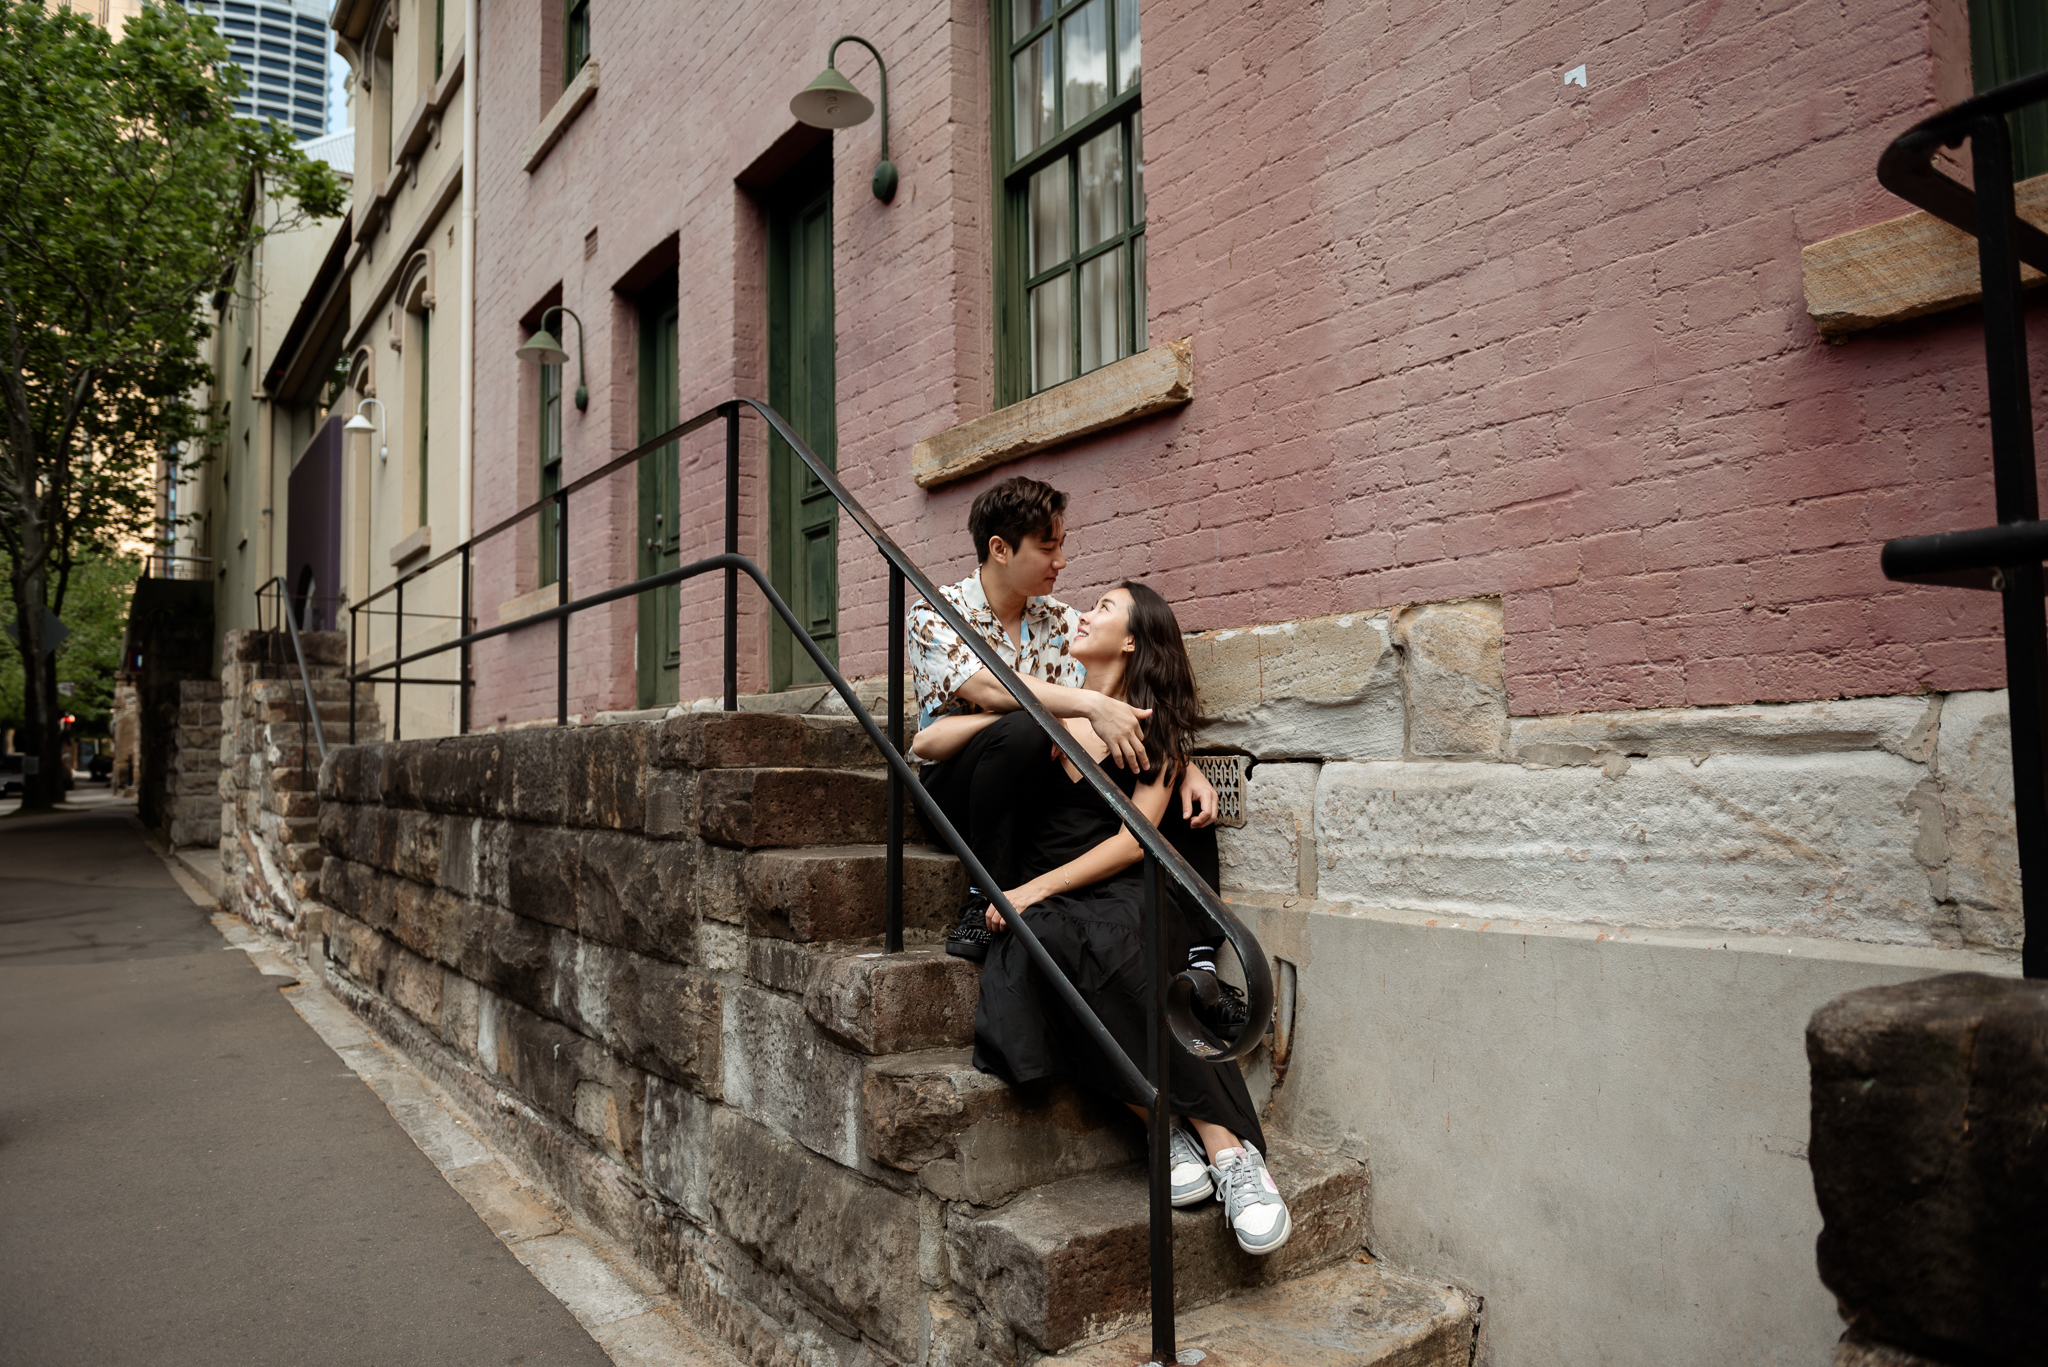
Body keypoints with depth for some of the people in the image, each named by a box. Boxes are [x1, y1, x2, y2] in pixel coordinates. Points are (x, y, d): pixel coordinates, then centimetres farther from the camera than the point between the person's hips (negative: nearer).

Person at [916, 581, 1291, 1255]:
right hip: (1044, 907, 2)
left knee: (1100, 952, -38)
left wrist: (1038, 887, -12)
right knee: (1044, 954, -34)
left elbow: (1134, 840, -1)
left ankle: (1226, 1146, -32)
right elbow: (927, 741, 17)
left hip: (1126, 895, -2)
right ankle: (1176, 1130, -28)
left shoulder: (1154, 725, 11)